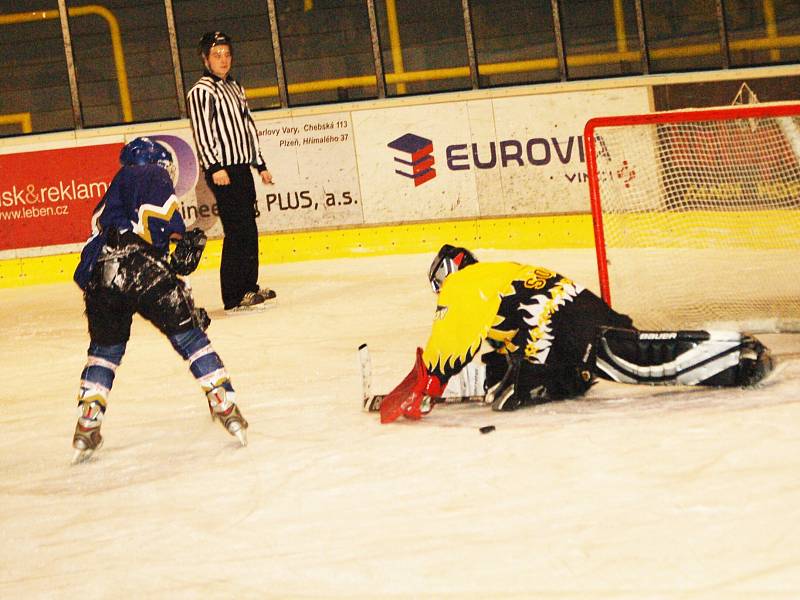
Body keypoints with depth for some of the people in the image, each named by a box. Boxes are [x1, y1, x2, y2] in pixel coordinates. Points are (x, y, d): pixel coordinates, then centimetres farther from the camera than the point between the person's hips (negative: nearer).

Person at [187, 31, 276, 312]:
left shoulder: (235, 88, 20)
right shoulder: (201, 91, -8)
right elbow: (202, 132, -16)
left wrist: (260, 165, 23)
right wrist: (215, 167, -24)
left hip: (242, 169, 9)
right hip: (222, 171, -9)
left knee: (249, 230, 13)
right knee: (237, 231, -13)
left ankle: (249, 287, 24)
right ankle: (233, 298, -13)